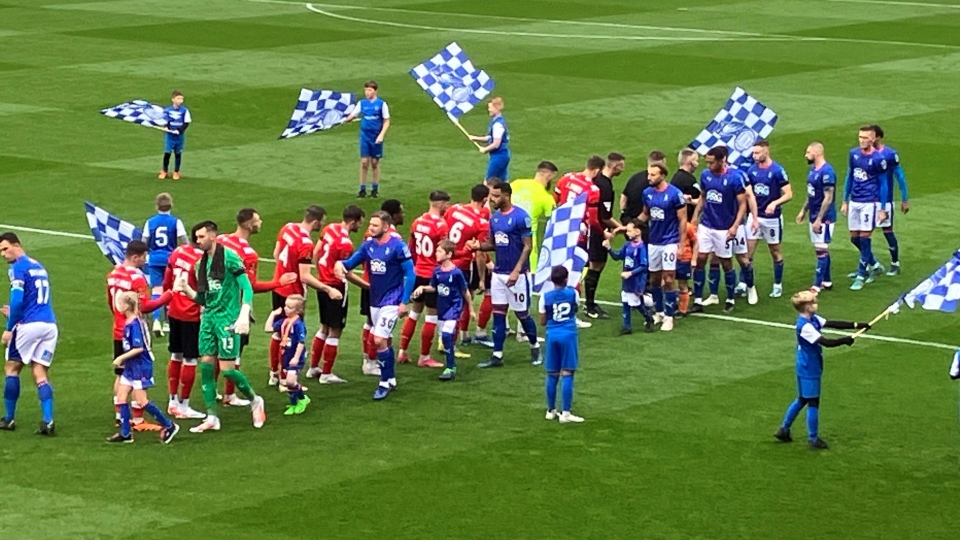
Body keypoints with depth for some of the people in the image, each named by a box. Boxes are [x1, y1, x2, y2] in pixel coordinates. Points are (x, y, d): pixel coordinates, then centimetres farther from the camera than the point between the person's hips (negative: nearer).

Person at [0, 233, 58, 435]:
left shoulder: (18, 268, -7)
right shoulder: (39, 266, 19)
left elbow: (17, 301, -16)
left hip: (29, 325, -7)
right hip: (50, 325, 7)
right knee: (40, 373, 5)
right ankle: (48, 422, -11)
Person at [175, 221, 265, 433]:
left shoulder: (229, 257, -9)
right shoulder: (201, 264, 12)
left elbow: (247, 287, -12)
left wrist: (244, 315, -22)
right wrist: (186, 289, -1)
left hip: (227, 318, -7)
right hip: (208, 317, 7)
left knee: (227, 369, -7)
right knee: (206, 365, 1)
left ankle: (255, 401, 18)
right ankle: (212, 417, 7)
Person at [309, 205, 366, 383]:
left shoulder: (330, 228, 1)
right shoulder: (345, 244, -23)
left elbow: (316, 253, 10)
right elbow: (346, 274, -19)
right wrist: (367, 285, -12)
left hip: (323, 284, 9)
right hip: (336, 288, -9)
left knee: (324, 327, 21)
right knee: (335, 331, 3)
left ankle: (313, 368, 28)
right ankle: (326, 374, 9)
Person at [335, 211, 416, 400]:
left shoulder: (398, 246, -16)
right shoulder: (368, 245, 1)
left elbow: (410, 274, -13)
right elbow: (351, 262, 5)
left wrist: (404, 302, -14)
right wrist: (341, 263, -19)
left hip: (392, 301, -6)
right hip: (375, 300, 6)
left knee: (379, 340, -14)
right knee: (385, 342, 16)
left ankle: (385, 383, -1)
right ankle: (391, 379, 30)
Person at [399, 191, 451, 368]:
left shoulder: (417, 222, 5)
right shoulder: (441, 225, -17)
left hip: (418, 273, 7)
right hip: (434, 275, -7)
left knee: (414, 311, 19)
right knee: (432, 315, 2)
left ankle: (402, 352, 20)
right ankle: (424, 357, 8)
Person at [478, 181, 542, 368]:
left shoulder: (521, 217, -14)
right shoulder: (495, 217, 7)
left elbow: (528, 246, -14)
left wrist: (516, 271, -20)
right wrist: (478, 245, -6)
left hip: (517, 274, -7)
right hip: (498, 273, 7)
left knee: (522, 314, 5)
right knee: (498, 314, 6)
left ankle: (535, 347, 26)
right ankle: (497, 356, 9)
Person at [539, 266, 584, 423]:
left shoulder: (545, 297, -2)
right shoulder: (573, 293, -2)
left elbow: (543, 322, 3)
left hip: (552, 334, 2)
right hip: (568, 334, -2)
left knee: (552, 375, 11)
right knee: (567, 374, -3)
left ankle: (551, 411, 21)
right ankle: (565, 413, -6)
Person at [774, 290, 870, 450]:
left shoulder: (813, 320, 3)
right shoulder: (805, 326, -26)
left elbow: (833, 324, 0)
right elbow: (825, 342, -30)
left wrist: (856, 325, -7)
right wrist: (844, 340, -20)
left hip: (808, 369, 10)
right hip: (809, 370, -10)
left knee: (802, 400, 20)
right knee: (813, 403, 0)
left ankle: (784, 430, 29)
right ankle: (814, 439, 9)